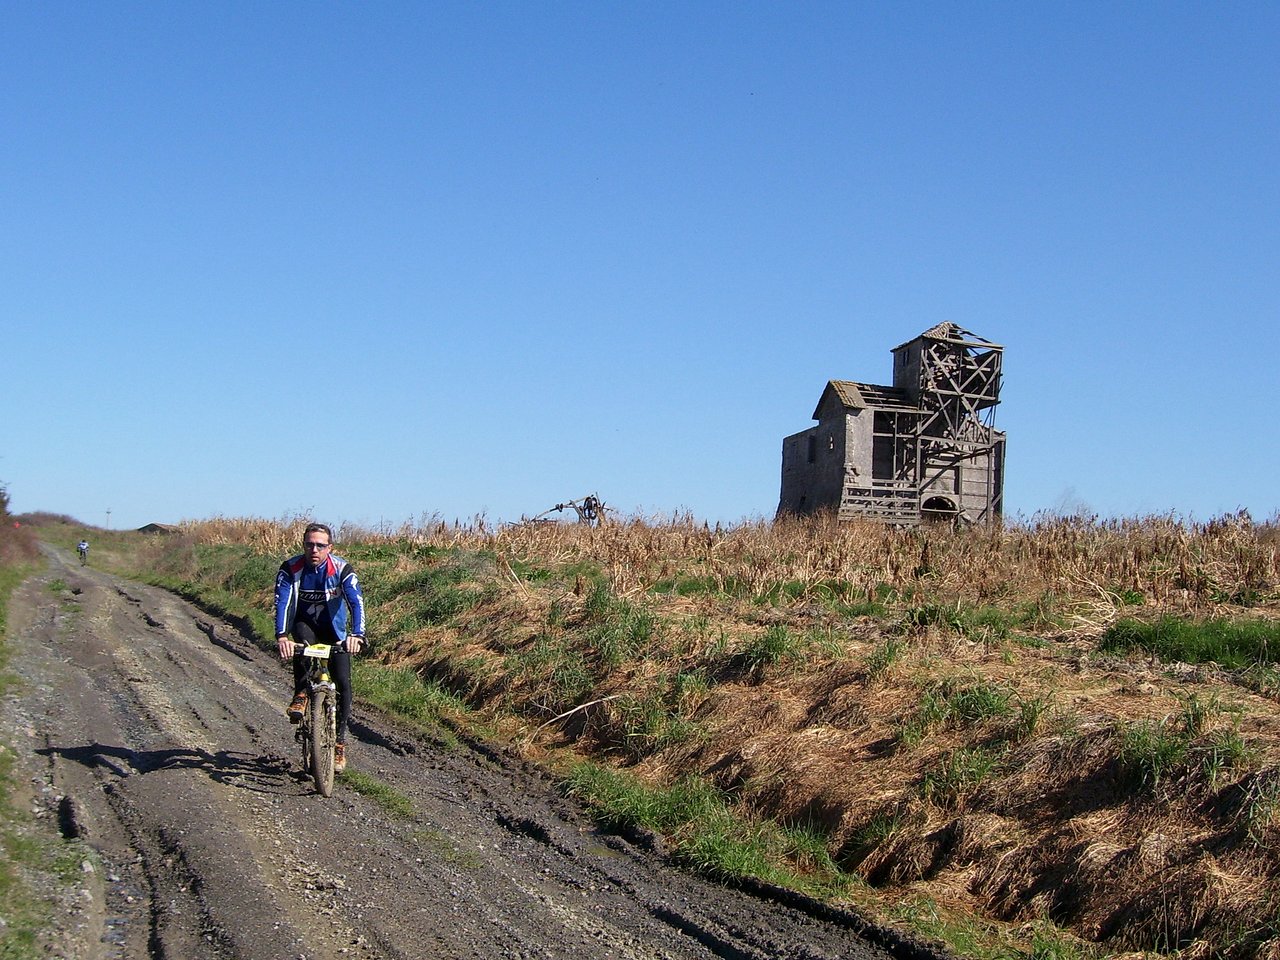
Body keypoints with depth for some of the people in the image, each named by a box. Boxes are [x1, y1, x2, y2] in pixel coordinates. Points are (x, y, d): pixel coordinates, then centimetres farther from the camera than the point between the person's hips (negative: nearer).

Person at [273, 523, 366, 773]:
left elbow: (356, 602, -30)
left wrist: (357, 635, -47)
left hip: (334, 630, 0)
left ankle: (340, 741, 3)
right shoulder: (290, 568, -18)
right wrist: (281, 636, -45)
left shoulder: (342, 569, -20)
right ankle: (301, 694, -18)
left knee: (343, 682, -12)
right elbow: (282, 603, -28)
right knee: (301, 640, -37)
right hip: (305, 624, 0)